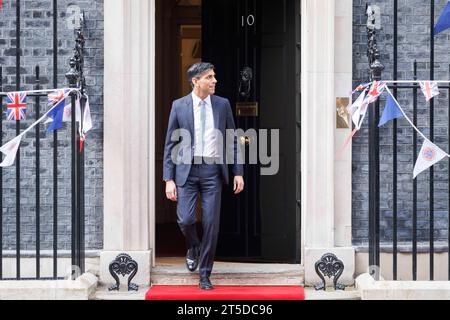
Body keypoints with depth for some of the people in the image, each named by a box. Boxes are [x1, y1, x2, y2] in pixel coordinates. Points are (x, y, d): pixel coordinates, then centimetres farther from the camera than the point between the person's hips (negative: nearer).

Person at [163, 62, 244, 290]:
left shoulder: (222, 104, 6)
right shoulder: (179, 106, 1)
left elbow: (233, 140, 10)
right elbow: (170, 144, 2)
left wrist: (238, 172, 3)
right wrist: (169, 179, -4)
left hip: (213, 170, 1)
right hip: (187, 169, -1)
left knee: (211, 224, 0)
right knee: (185, 219, -12)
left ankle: (204, 275, 13)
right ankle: (193, 247, 24)